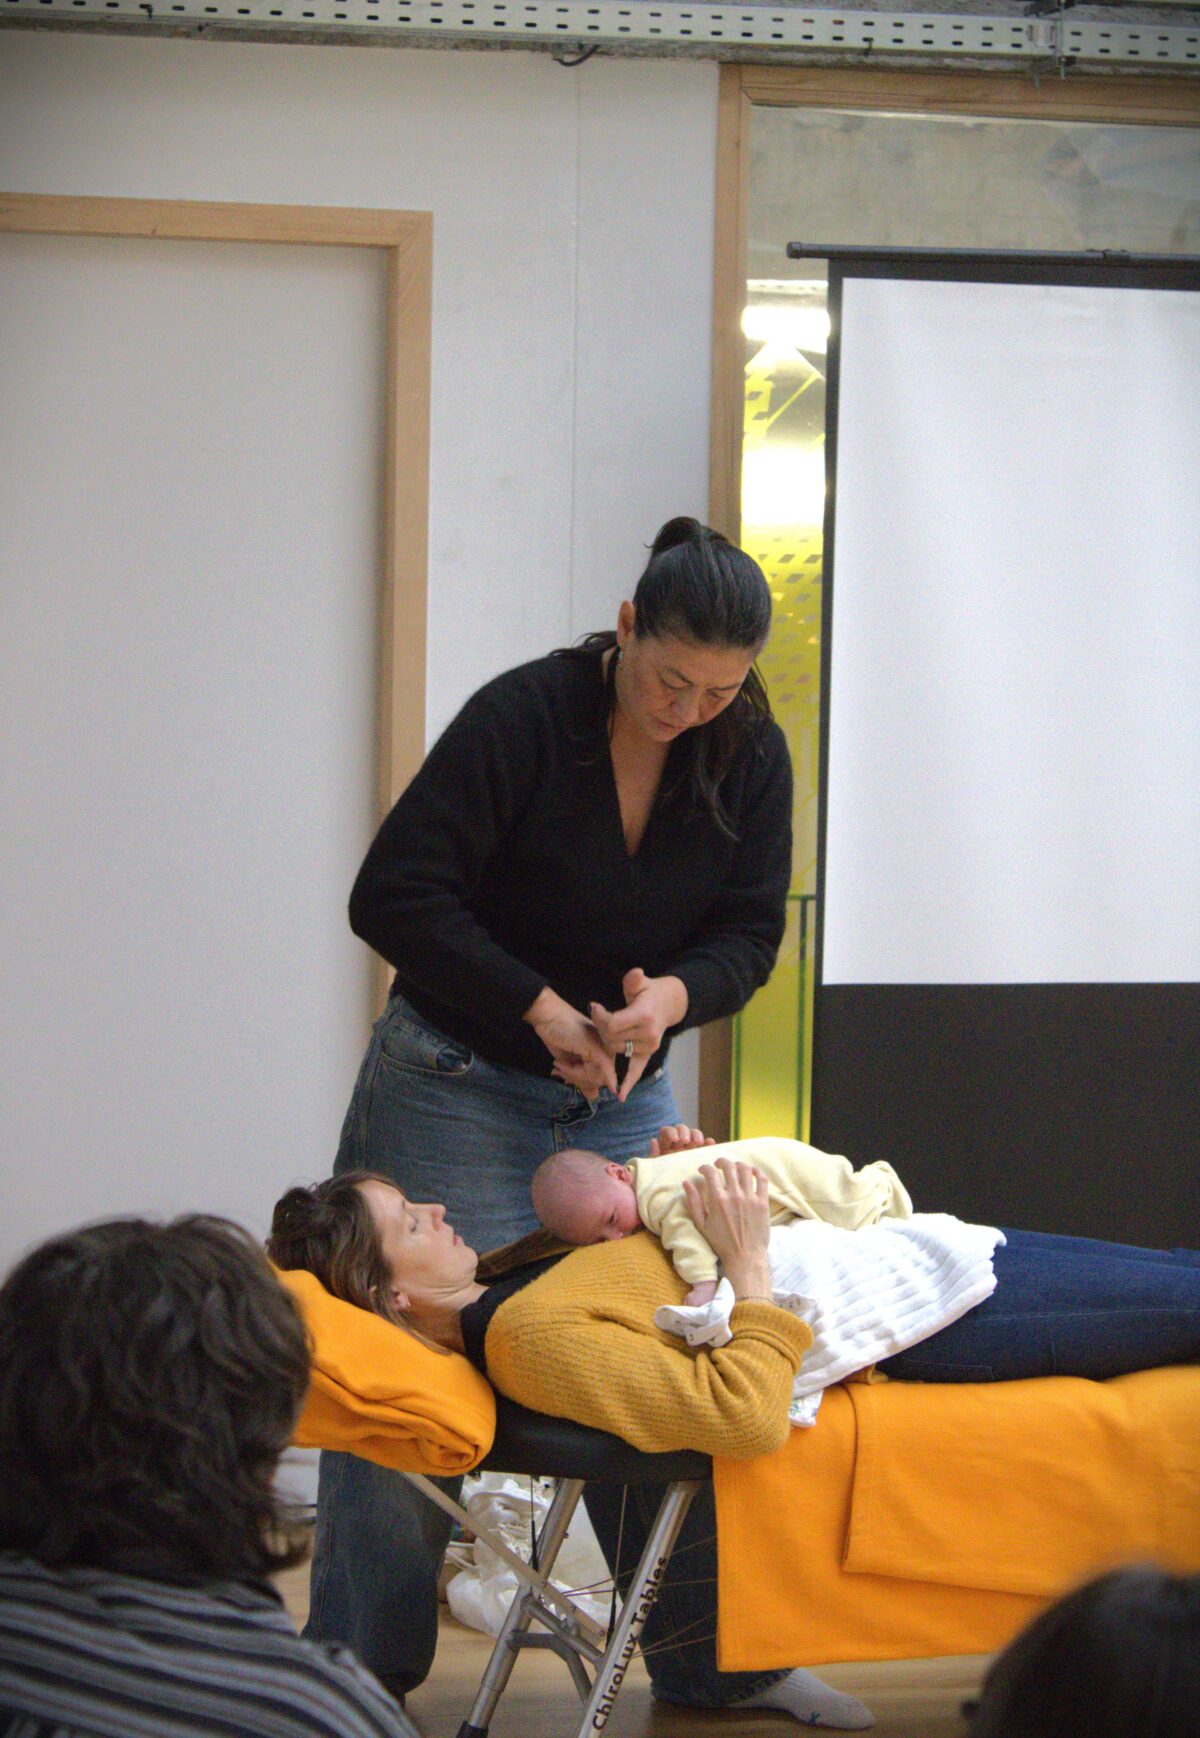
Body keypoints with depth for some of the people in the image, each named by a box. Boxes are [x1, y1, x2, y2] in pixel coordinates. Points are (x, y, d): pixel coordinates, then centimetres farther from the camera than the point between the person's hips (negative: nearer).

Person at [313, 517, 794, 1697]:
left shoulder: (748, 756, -4)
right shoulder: (524, 715, -19)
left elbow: (749, 929, -1)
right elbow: (394, 898, -20)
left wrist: (673, 996, -23)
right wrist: (541, 1009, -22)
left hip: (627, 1095, 4)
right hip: (458, 1086, -4)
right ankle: (359, 1675, 7)